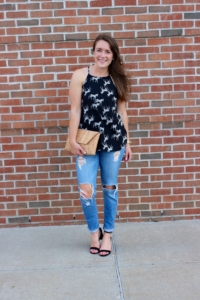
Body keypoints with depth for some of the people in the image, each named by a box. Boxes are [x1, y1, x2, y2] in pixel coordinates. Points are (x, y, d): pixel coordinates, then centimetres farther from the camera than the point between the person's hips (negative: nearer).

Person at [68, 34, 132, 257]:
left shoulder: (117, 78, 6)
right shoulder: (80, 76, -1)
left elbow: (122, 111, 9)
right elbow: (75, 110, -3)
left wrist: (127, 141, 8)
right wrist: (72, 140, -9)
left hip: (114, 140, 2)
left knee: (110, 187, 9)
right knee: (86, 190, -5)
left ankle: (107, 233, 27)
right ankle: (94, 231, 22)